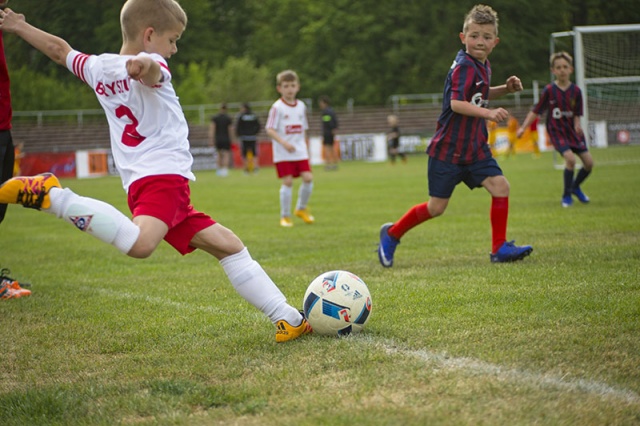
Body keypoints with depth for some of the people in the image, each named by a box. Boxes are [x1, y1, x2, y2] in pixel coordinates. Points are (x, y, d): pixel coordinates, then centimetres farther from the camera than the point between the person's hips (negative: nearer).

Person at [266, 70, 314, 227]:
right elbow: (270, 129, -11)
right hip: (283, 153, -4)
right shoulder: (277, 107, -7)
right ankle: (285, 216, 7)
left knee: (308, 178, -6)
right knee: (287, 182, -6)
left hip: (300, 152, 5)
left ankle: (301, 208, 17)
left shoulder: (301, 106, 9)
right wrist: (284, 143, -22)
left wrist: (306, 148, 16)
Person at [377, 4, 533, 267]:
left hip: (475, 147, 8)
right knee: (436, 207, 0)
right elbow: (456, 103, -29)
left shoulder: (483, 65, 9)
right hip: (448, 148, -8)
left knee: (500, 186, -9)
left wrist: (505, 89, 12)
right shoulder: (464, 66, -18)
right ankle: (392, 234, 22)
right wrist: (488, 113, -40)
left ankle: (499, 249, -1)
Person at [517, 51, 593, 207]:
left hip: (573, 131, 4)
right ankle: (566, 196, -6)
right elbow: (536, 111, -4)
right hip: (557, 131, -4)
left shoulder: (575, 91, -3)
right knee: (570, 158, -24)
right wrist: (523, 127, -9)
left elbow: (577, 114, 1)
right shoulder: (549, 90, -9)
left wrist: (577, 125, -20)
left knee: (589, 162, -2)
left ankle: (575, 187, 27)